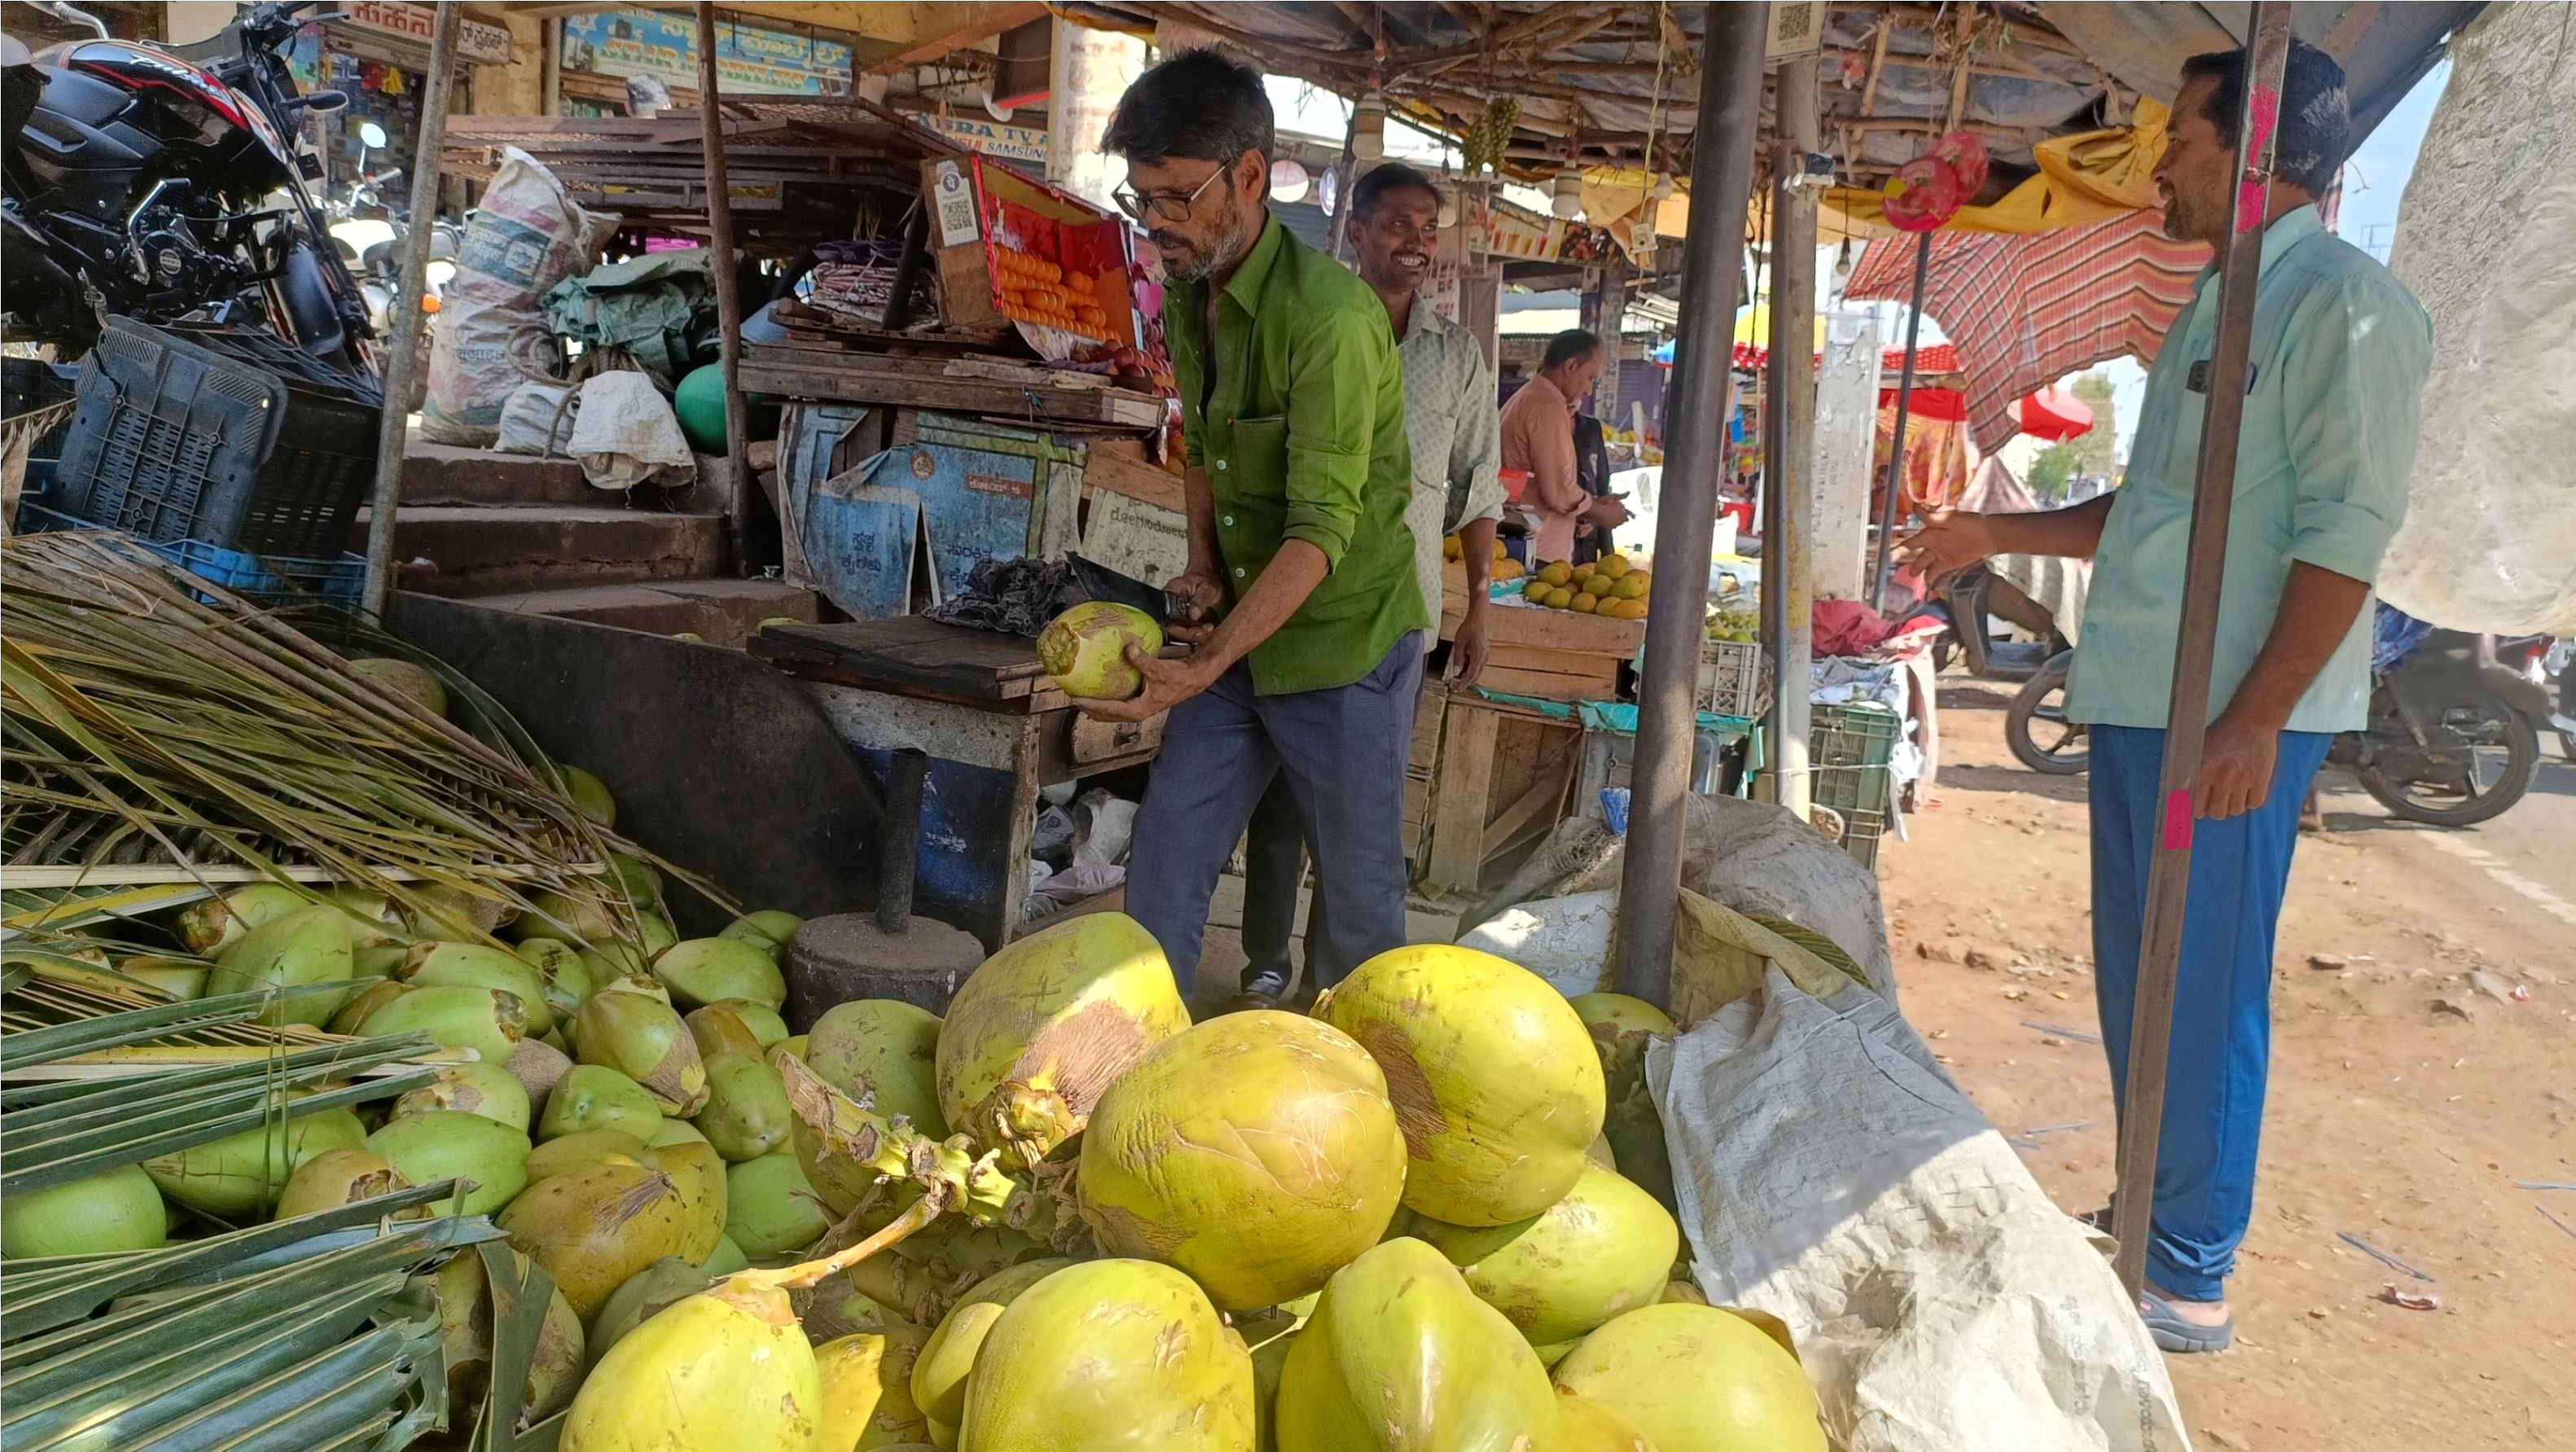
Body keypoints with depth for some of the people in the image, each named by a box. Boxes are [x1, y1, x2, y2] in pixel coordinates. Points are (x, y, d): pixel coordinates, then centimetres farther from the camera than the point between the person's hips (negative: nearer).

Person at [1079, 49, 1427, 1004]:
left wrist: (1202, 670, -30)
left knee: (1358, 896, 7)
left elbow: (1323, 528, -26)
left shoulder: (1328, 315, -22)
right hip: (1238, 635, 7)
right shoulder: (1186, 298, 3)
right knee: (1162, 871, 8)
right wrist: (1202, 569, 2)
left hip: (1343, 647, -7)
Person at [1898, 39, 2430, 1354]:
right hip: (2139, 701, 9)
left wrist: (2257, 717, -22)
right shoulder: (2217, 309, 18)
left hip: (2228, 716, -9)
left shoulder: (2341, 302, -10)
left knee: (2202, 995, -1)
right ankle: (2150, 1226, 29)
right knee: (2138, 982, 15)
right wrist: (2002, 536, 20)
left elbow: (2346, 530, -17)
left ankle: (2190, 1282, 11)